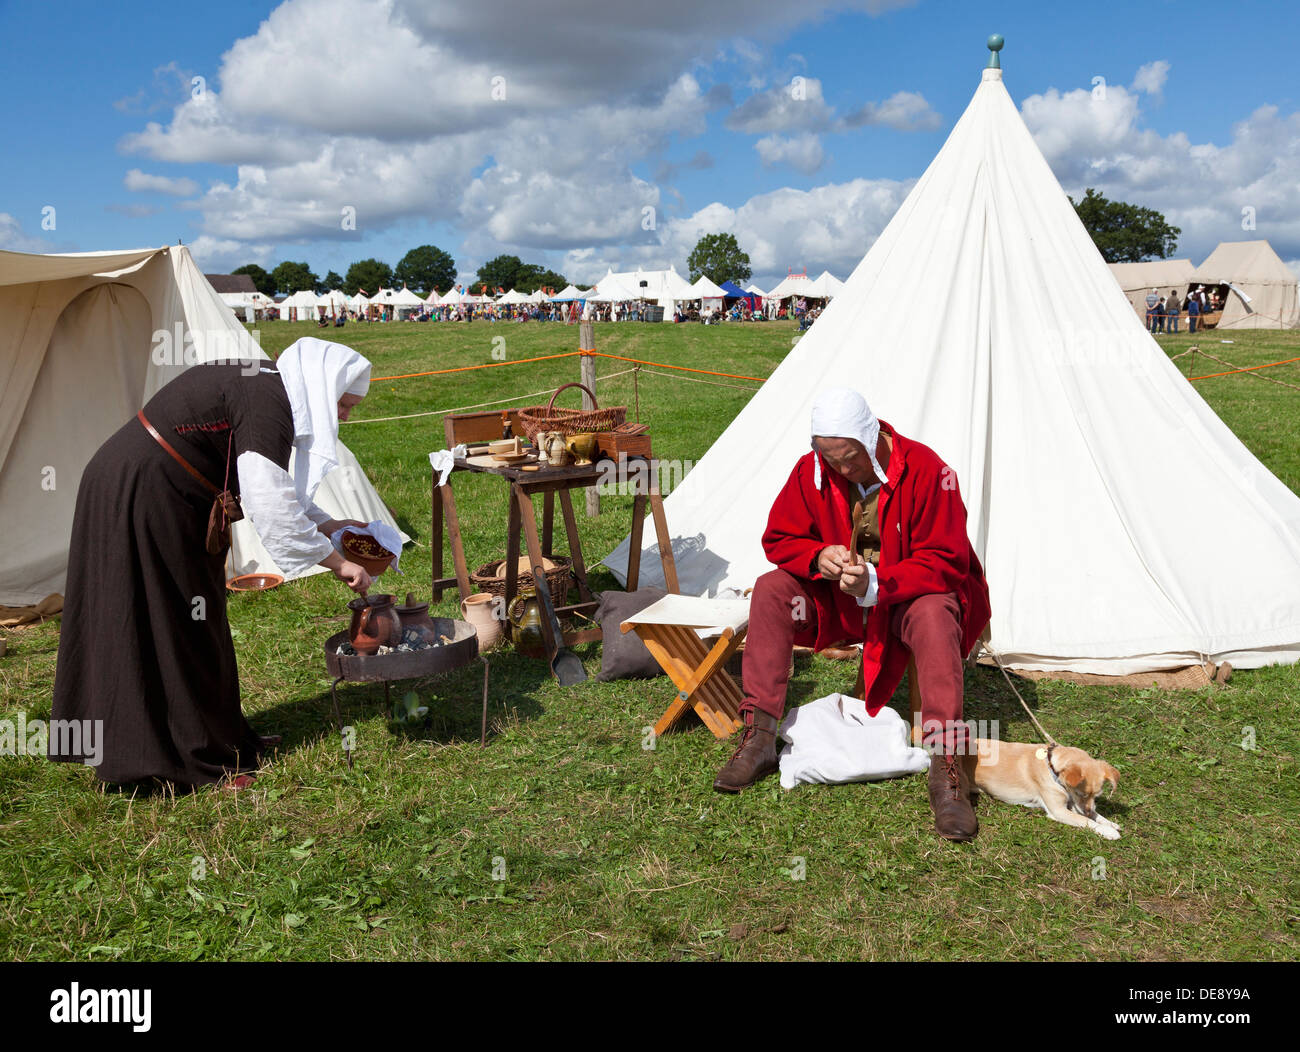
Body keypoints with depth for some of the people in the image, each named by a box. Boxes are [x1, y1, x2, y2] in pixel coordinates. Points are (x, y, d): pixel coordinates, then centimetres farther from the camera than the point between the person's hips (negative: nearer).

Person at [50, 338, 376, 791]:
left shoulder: (261, 385, 11)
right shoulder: (267, 404, -20)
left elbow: (270, 487, 21)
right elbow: (271, 509, -26)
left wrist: (331, 525, 16)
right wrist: (338, 563, -18)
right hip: (143, 498, -10)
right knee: (174, 631, -1)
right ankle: (199, 759, 11)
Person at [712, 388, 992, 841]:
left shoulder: (924, 469, -22)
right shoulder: (812, 470, -8)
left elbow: (944, 562, -23)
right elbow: (779, 539, -1)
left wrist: (876, 583, -35)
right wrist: (818, 557, -24)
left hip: (908, 596, -4)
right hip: (840, 600, 4)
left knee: (935, 616, -38)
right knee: (771, 590, -19)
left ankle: (947, 769, -35)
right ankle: (758, 740, -17)